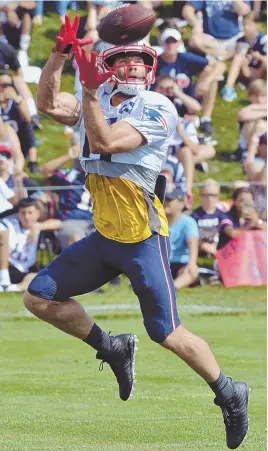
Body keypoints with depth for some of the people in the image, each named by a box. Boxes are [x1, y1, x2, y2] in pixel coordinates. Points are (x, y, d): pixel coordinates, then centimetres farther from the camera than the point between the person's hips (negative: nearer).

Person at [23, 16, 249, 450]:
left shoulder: (157, 109, -12)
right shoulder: (99, 103, 10)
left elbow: (104, 143, -22)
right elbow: (48, 103, 3)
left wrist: (90, 91, -25)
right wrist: (60, 54, -8)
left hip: (143, 239, -7)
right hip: (104, 237, 7)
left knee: (168, 334, -8)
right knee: (39, 297, 5)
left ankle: (230, 394, 11)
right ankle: (112, 349, 21)